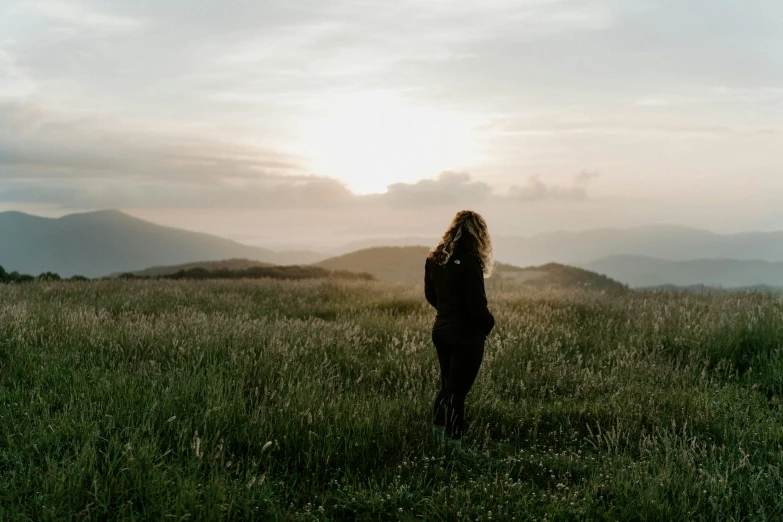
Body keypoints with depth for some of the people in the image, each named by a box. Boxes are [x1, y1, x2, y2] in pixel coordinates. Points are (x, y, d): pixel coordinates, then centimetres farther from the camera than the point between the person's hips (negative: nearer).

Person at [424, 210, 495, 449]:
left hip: (441, 329, 7)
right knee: (457, 392, 1)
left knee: (447, 385, 21)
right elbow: (477, 304, -19)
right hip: (466, 335, -7)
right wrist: (489, 323, -1)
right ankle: (452, 445, 9)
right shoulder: (468, 262, -21)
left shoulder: (434, 258, 2)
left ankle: (437, 438, 27)